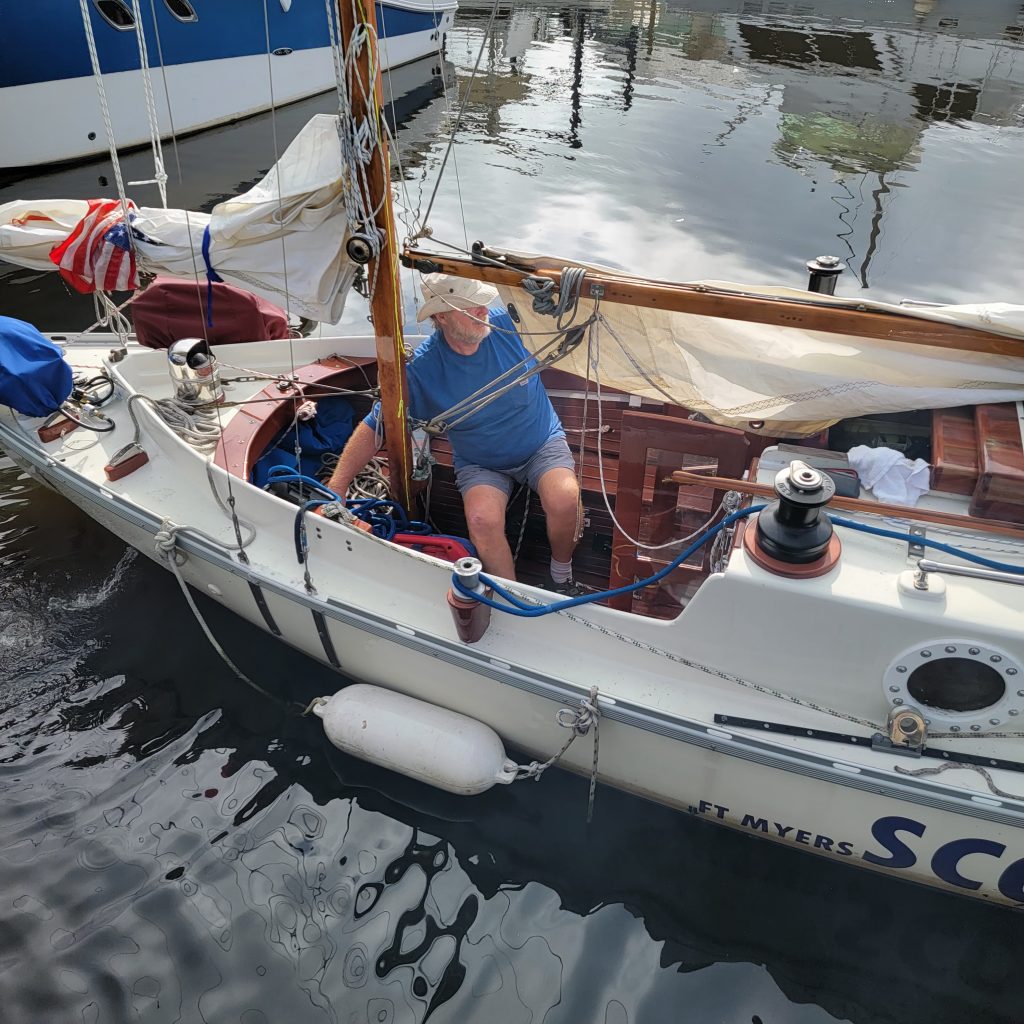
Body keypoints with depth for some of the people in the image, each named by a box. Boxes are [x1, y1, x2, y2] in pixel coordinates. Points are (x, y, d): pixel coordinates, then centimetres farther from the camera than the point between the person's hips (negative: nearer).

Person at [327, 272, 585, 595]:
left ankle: (561, 574, 1)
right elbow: (375, 426, -14)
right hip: (480, 464, -1)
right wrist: (335, 490, -18)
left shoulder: (508, 322, -15)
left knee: (565, 500, -30)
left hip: (542, 443, 1)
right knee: (482, 519, -33)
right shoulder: (422, 369, -18)